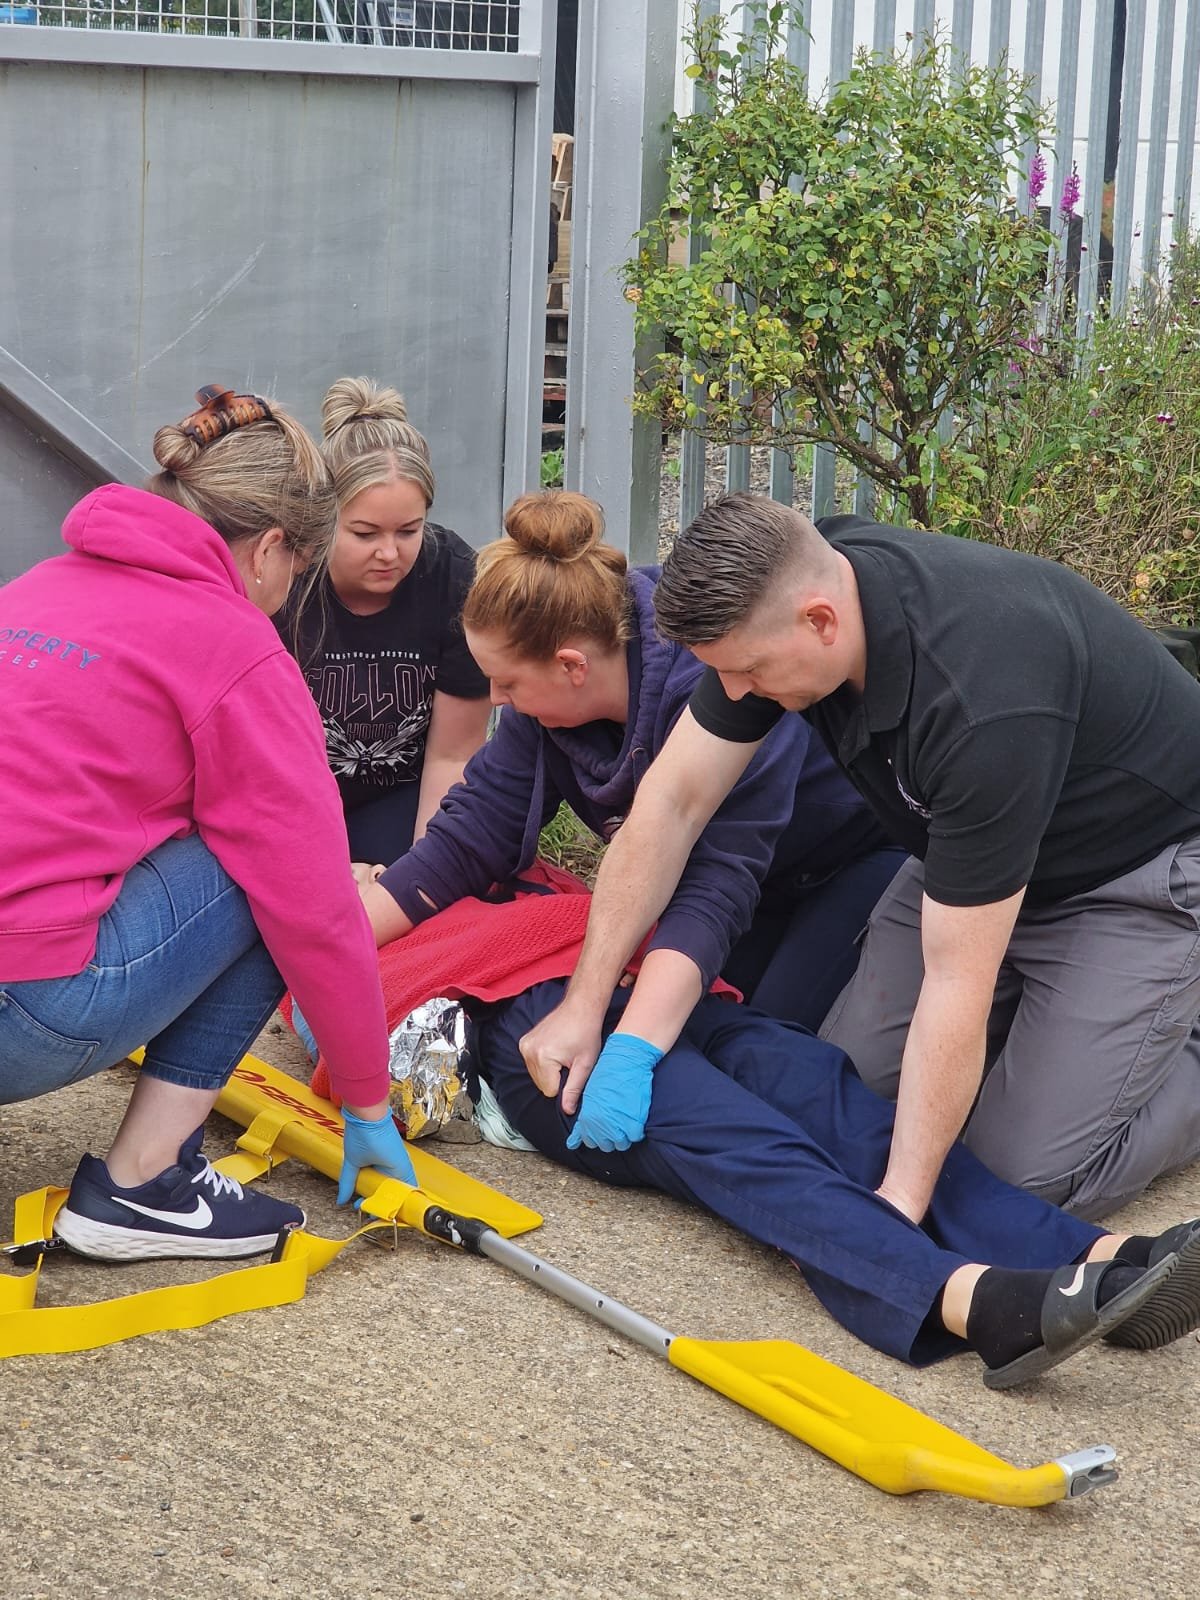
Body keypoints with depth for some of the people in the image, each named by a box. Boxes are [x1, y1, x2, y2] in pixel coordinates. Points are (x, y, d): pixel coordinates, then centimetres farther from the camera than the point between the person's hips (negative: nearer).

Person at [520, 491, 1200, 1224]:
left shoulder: (980, 702, -40)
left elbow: (956, 982, -36)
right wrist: (586, 1007, -12)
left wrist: (900, 1203, -35)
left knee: (1029, 1171, -15)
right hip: (969, 847, 7)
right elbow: (673, 802, -10)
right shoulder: (775, 598, -19)